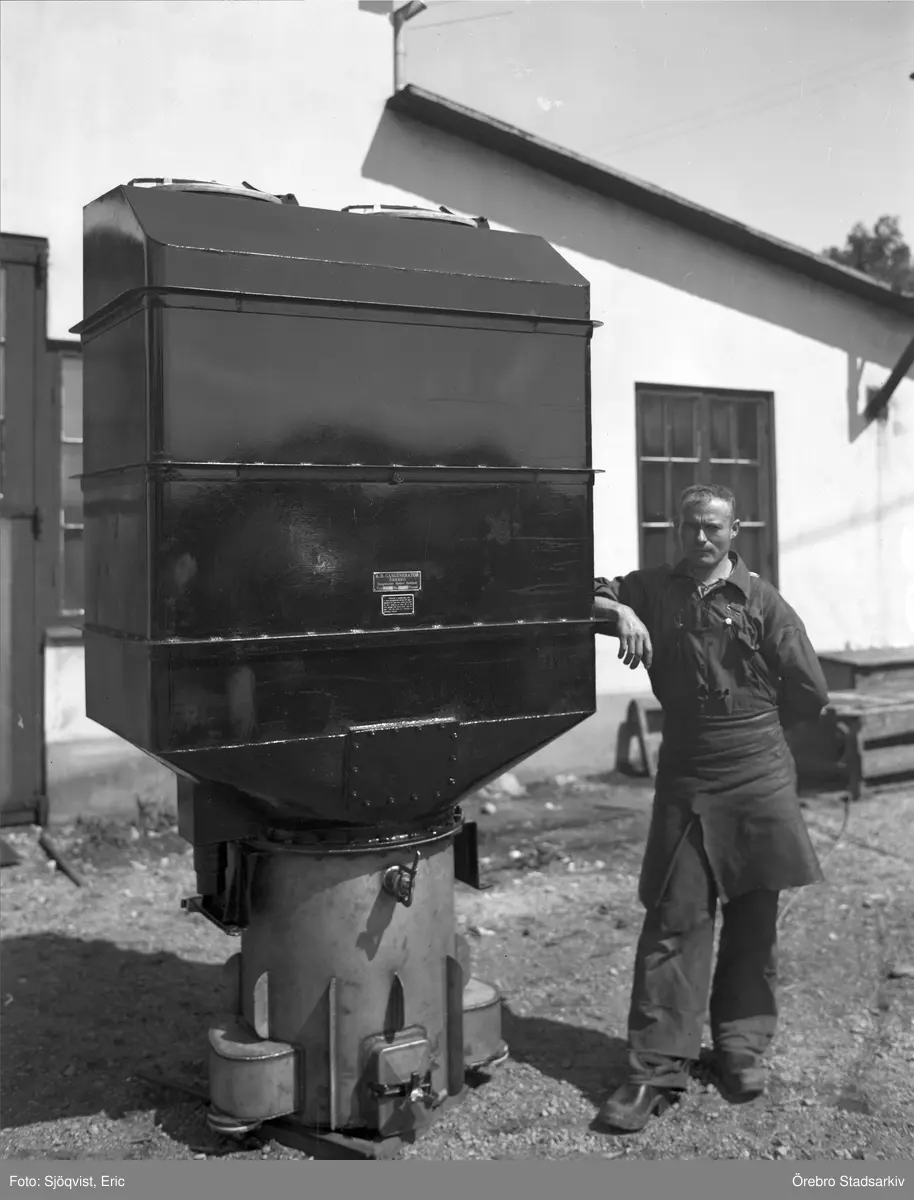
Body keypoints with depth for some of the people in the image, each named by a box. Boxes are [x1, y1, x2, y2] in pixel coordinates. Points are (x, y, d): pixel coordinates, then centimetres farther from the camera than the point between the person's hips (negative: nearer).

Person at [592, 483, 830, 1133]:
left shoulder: (762, 601, 0)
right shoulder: (653, 591, 6)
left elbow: (811, 693, 2)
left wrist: (750, 727, 7)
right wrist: (616, 609, -17)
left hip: (760, 781, 0)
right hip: (686, 781, 0)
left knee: (753, 920, 10)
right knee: (674, 921, -2)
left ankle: (742, 1047, 25)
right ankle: (658, 1068, 4)